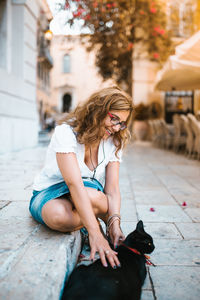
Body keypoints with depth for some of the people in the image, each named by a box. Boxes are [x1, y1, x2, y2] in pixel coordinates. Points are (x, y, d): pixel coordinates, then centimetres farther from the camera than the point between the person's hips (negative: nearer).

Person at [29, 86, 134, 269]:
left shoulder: (114, 142, -5)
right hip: (50, 192, -2)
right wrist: (95, 233, -45)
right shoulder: (66, 132, -24)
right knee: (58, 215, -40)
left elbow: (112, 188, -13)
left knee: (91, 196, -37)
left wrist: (114, 224, -32)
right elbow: (75, 183, -36)